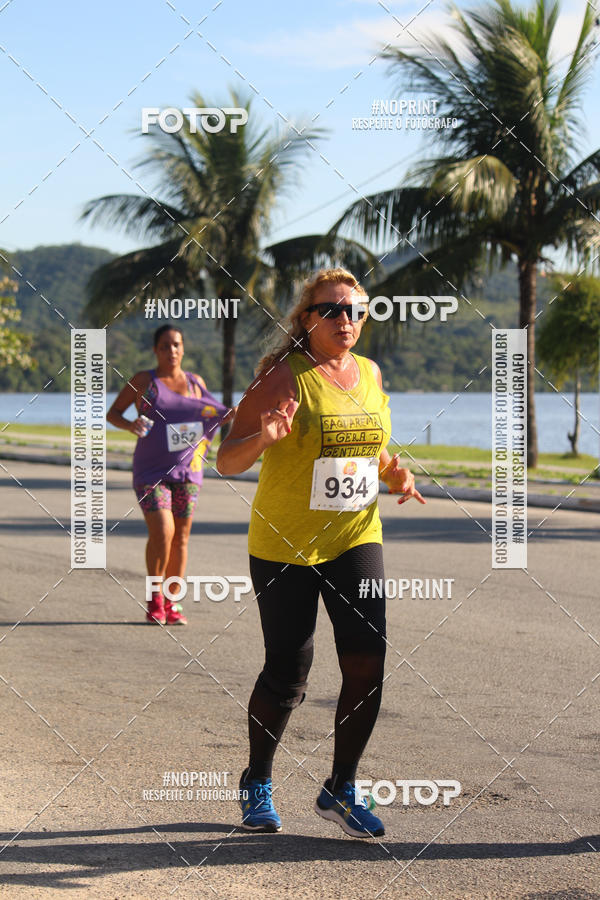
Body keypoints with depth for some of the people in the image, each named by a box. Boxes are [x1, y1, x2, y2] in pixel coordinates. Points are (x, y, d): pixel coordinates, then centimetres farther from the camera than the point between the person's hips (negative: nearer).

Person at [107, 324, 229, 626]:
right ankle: (155, 598, 3)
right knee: (162, 532, -16)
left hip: (187, 470, 4)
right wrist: (130, 425, -16)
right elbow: (112, 413, 5)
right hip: (152, 470, -3)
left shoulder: (196, 382, 11)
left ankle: (172, 603, 14)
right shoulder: (143, 381, 1)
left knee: (181, 537, 3)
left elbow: (209, 417, 25)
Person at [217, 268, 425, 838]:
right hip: (284, 547, -5)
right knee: (287, 674, 0)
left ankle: (341, 788, 9)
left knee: (366, 661, -7)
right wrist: (263, 438, -33)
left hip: (355, 539, 5)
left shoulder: (370, 375, 9)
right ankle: (257, 784, 24)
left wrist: (393, 474, 4)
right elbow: (227, 460, -12)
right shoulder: (284, 377, -10)